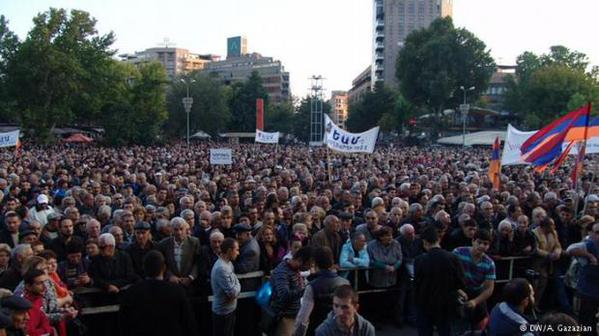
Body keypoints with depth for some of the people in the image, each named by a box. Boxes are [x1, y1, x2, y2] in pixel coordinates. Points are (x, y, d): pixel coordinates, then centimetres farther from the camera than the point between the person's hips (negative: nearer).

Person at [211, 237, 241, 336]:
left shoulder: (228, 263, 4)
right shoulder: (221, 268, -28)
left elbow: (235, 281, 9)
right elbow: (233, 293, -28)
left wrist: (236, 287, -11)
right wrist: (238, 287, -8)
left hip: (230, 309, 9)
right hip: (223, 312, -9)